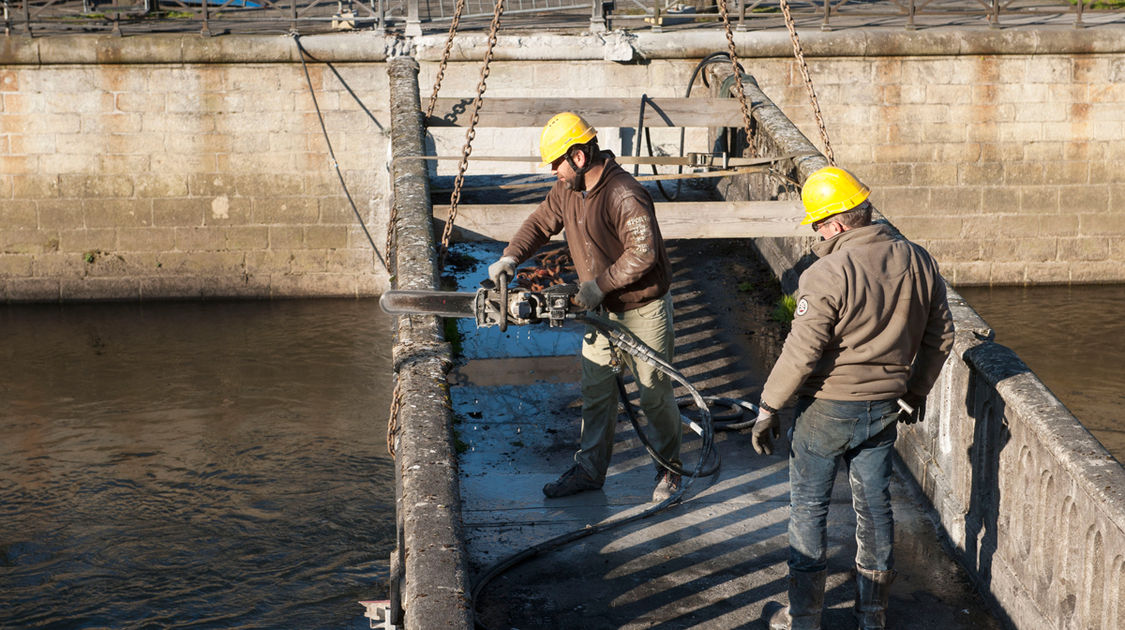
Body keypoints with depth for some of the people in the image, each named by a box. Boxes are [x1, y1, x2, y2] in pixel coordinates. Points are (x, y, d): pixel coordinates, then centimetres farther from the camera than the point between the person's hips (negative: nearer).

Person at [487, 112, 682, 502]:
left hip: (644, 311, -8)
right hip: (602, 309, 8)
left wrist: (600, 284, -30)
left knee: (655, 394, 5)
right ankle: (589, 470, 20)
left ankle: (670, 470, 22)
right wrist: (511, 257, -9)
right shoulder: (567, 189, -1)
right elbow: (541, 223, 8)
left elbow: (643, 253, -35)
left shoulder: (625, 196, -28)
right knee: (595, 390, 11)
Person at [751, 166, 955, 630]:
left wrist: (767, 408, -11)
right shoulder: (918, 262, -1)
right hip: (886, 408, 6)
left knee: (809, 505, 9)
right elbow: (940, 335, 9)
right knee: (874, 503, 16)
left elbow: (801, 354, -21)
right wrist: (916, 391, 21)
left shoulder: (828, 275, -22)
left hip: (828, 409, -6)